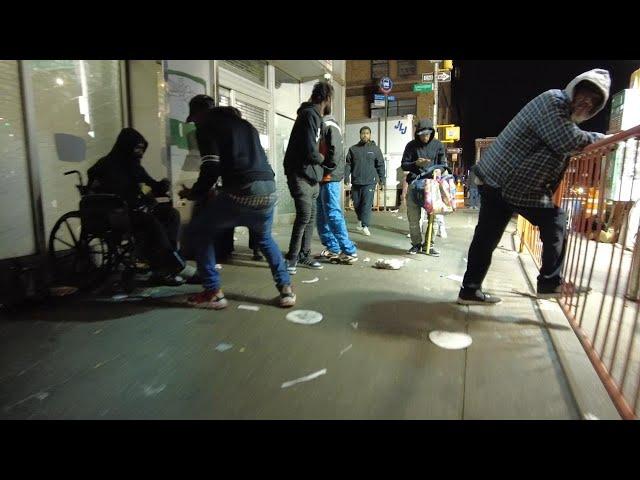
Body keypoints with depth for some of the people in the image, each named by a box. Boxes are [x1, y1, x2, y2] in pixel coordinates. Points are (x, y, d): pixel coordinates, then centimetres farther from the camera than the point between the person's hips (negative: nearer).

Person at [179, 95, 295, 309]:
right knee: (264, 237, 33)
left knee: (198, 231, 18)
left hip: (241, 193, -6)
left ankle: (213, 292, 16)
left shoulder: (206, 126, 8)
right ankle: (286, 289, 22)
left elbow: (211, 167, -5)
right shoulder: (245, 124, 29)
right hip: (269, 190, 7)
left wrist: (194, 193, 13)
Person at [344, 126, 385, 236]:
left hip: (369, 182, -2)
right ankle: (360, 220, 35)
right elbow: (348, 164, 8)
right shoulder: (353, 149, 8)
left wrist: (382, 178, 4)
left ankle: (365, 226, -5)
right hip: (356, 182, 2)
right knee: (356, 204, 11)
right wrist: (346, 176, -2)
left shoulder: (375, 149, 6)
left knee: (367, 204, -9)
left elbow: (380, 164, 7)